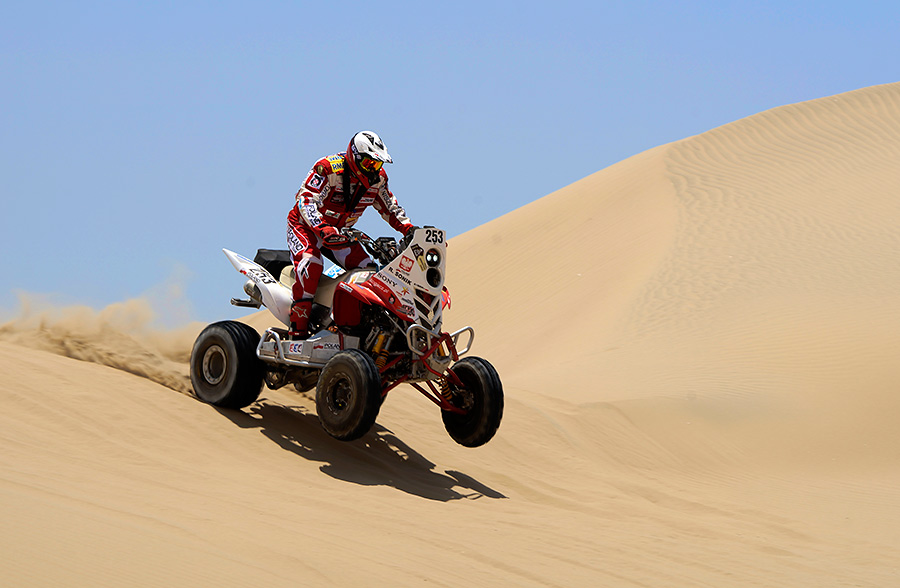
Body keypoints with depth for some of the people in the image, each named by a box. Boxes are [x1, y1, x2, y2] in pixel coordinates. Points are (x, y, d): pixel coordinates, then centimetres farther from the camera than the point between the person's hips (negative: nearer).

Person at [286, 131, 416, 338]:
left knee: (368, 270, -8)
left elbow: (389, 207, 12)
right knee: (310, 264, -33)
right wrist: (324, 229, -48)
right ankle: (297, 328, -32)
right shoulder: (328, 168, -25)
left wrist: (408, 228, -4)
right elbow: (306, 200, -33)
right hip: (305, 226, -7)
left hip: (340, 232, 7)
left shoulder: (377, 178, -3)